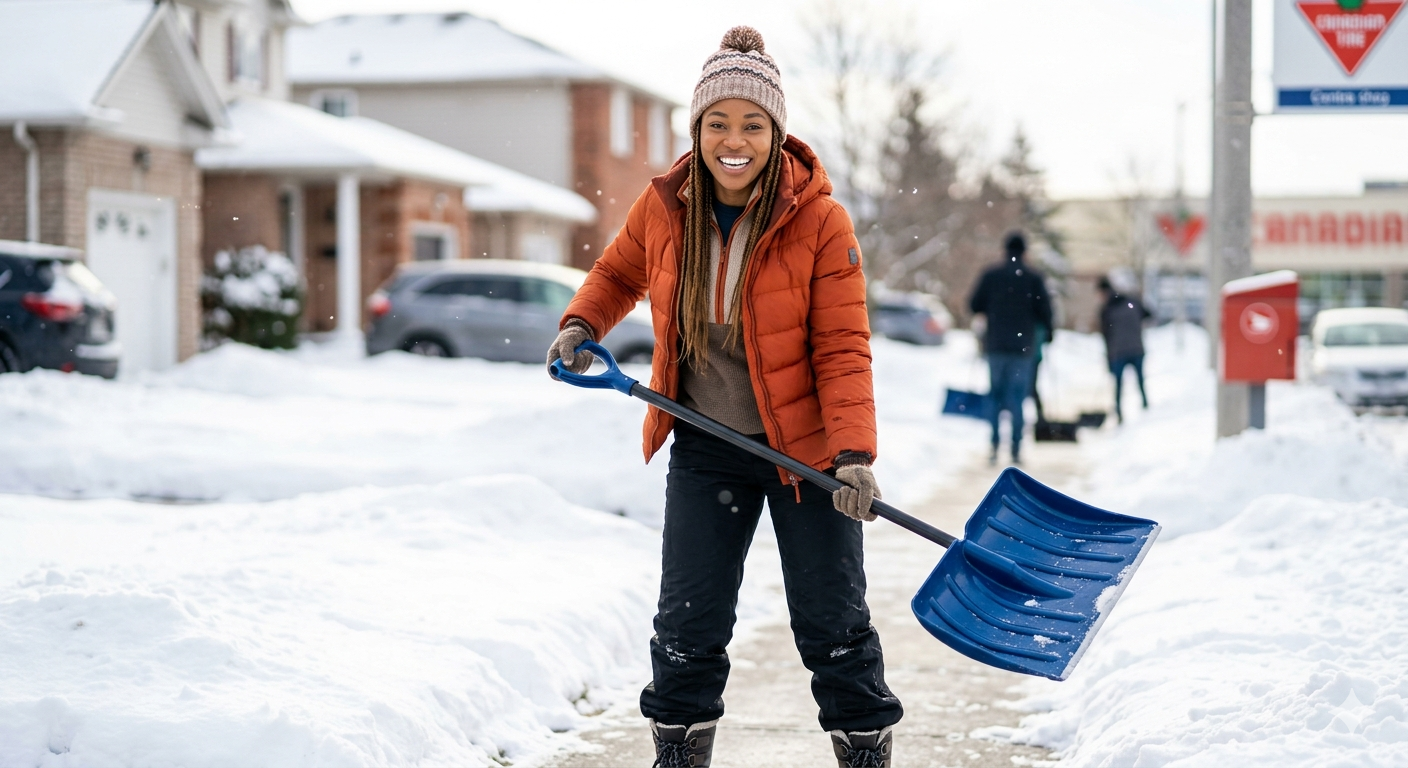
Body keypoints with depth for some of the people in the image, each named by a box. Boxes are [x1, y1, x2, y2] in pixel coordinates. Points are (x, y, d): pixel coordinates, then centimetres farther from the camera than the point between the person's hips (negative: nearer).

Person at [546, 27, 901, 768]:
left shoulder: (819, 221, -16)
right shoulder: (662, 206, -5)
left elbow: (842, 348, -17)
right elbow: (619, 271, 17)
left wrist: (855, 454, -27)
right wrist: (581, 325, -1)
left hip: (803, 447, -3)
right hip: (704, 449, 3)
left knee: (832, 623, 4)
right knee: (688, 623, 7)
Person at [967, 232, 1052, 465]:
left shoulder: (990, 275, -1)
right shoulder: (1034, 278, -4)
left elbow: (974, 305, 1)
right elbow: (1045, 313, -6)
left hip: (996, 345, 1)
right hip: (1023, 347, -1)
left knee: (996, 396, 10)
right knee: (1017, 398, 3)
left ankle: (994, 448, 2)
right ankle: (1016, 450, -2)